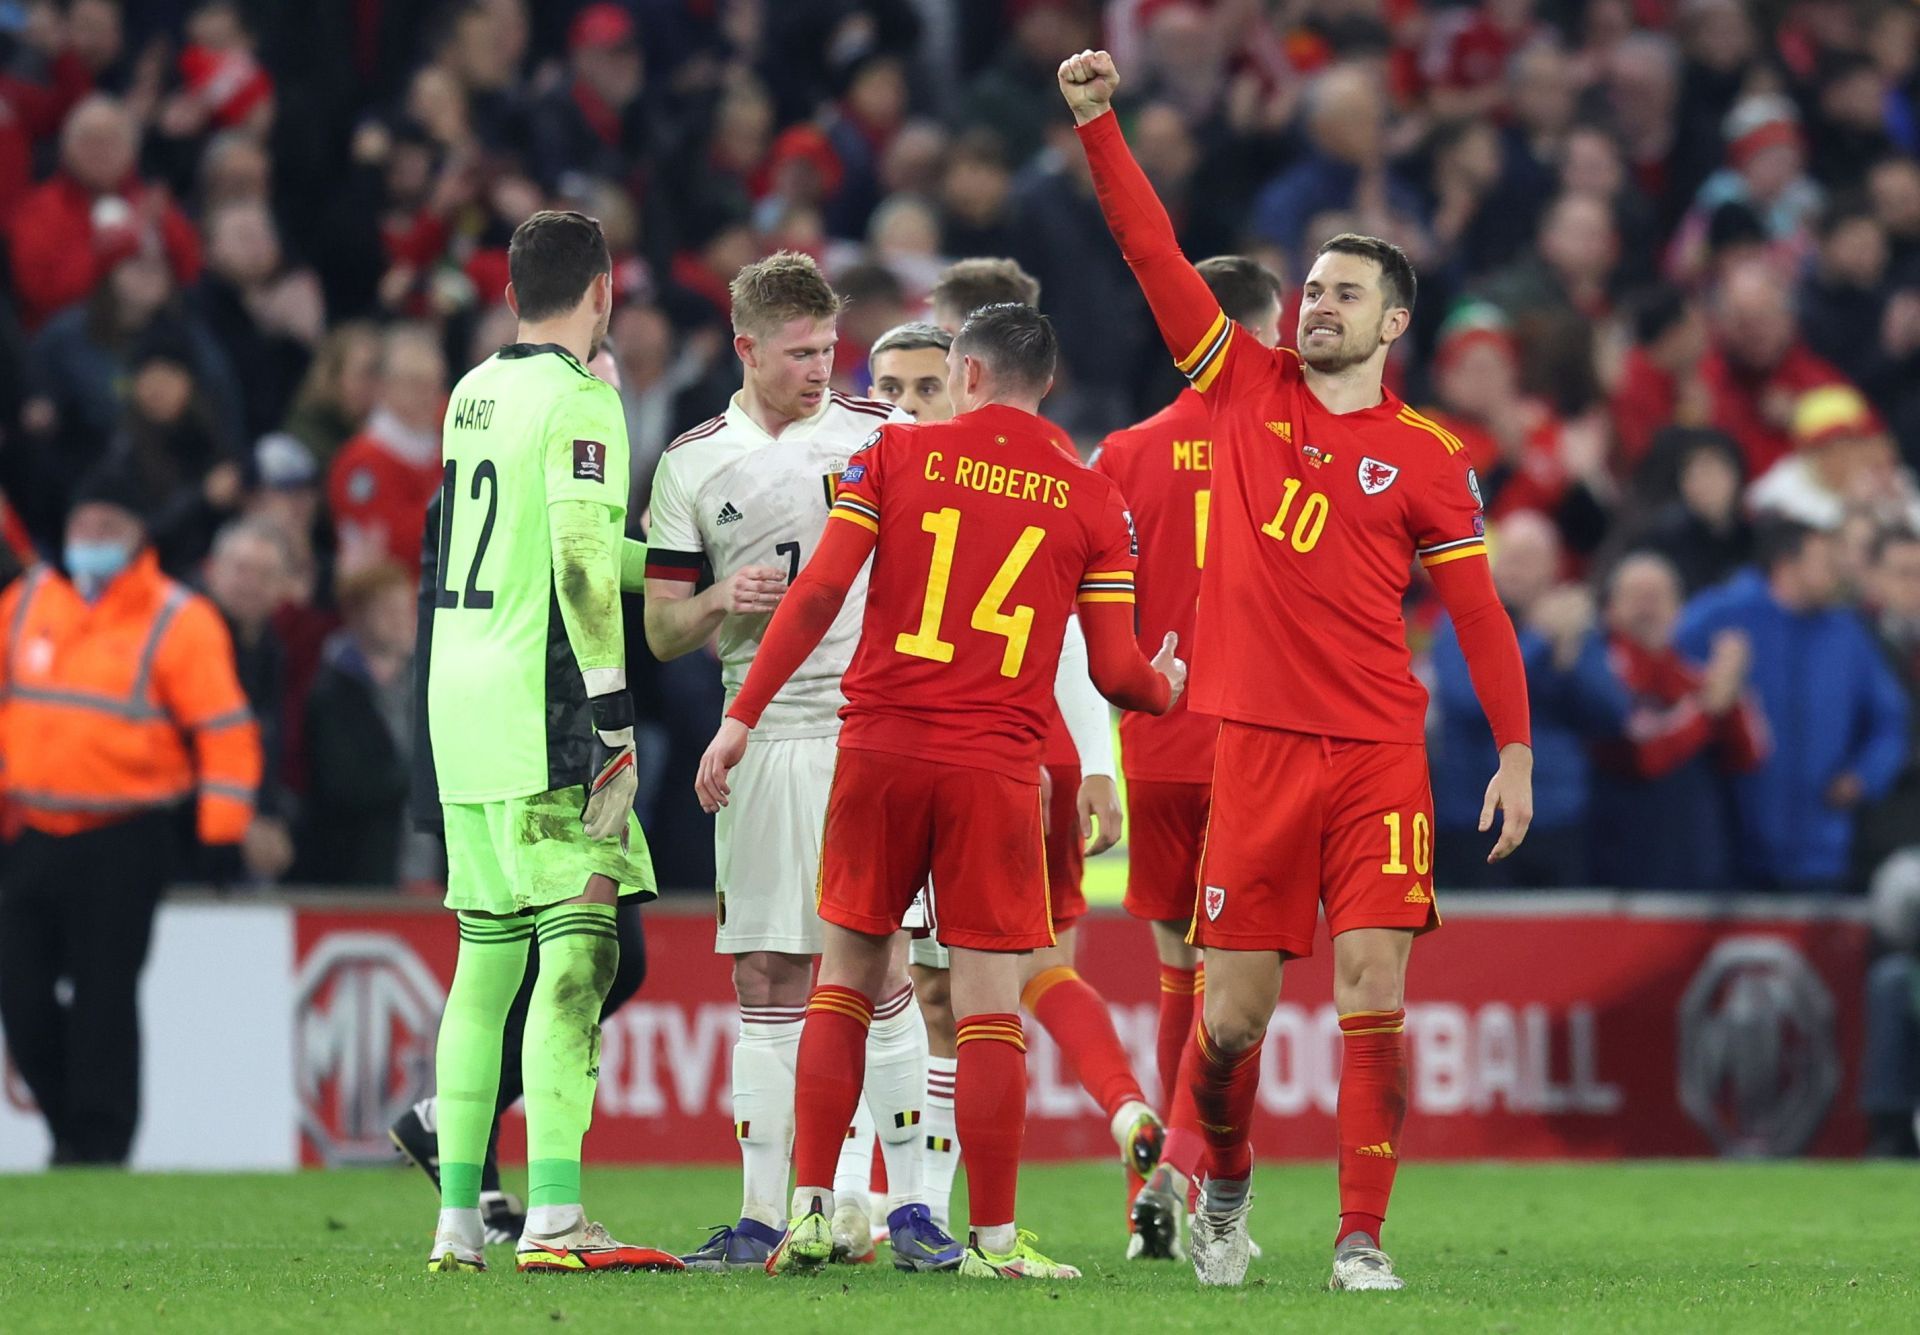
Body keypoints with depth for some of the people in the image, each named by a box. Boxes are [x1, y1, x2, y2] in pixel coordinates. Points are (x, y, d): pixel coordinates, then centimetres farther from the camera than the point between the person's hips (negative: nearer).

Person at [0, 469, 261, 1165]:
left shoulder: (179, 622, -4)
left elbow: (225, 732, -6)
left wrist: (222, 835, -14)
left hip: (123, 844, -5)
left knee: (103, 994, -6)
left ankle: (102, 1140, 1)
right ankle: (70, 1126, 19)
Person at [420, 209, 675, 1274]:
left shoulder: (472, 395, 15)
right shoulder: (579, 401, -9)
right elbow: (582, 567, -17)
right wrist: (612, 713, -17)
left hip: (457, 707, 8)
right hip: (538, 708, -8)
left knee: (486, 955, 12)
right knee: (580, 945, -10)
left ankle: (457, 1219, 12)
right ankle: (553, 1216, -18)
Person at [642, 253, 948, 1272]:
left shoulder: (881, 432, 4)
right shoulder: (693, 464, 7)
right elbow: (662, 631, 10)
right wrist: (721, 600, -11)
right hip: (763, 739, 2)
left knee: (883, 970, -6)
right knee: (765, 977, 2)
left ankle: (907, 1206, -3)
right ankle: (762, 1215, 6)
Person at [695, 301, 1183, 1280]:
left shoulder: (894, 455, 4)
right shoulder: (1091, 500, 4)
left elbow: (821, 591, -5)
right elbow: (1115, 672, 2)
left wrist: (743, 715, 0)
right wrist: (1165, 689, 26)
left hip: (879, 753, 1)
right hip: (995, 768, -1)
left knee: (848, 973, 13)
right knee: (988, 1000, 2)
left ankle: (810, 1210, 9)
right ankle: (992, 1239, 2)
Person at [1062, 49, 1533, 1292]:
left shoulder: (1425, 456, 5)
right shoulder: (1245, 388, 8)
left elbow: (1476, 609, 6)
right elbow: (1153, 250, 5)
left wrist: (1516, 749, 0)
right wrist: (1100, 125, -2)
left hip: (1378, 748, -1)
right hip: (1257, 745, 1)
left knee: (1374, 993, -9)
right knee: (1234, 1011, 2)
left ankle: (1363, 1237, -2)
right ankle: (1223, 1185, 29)